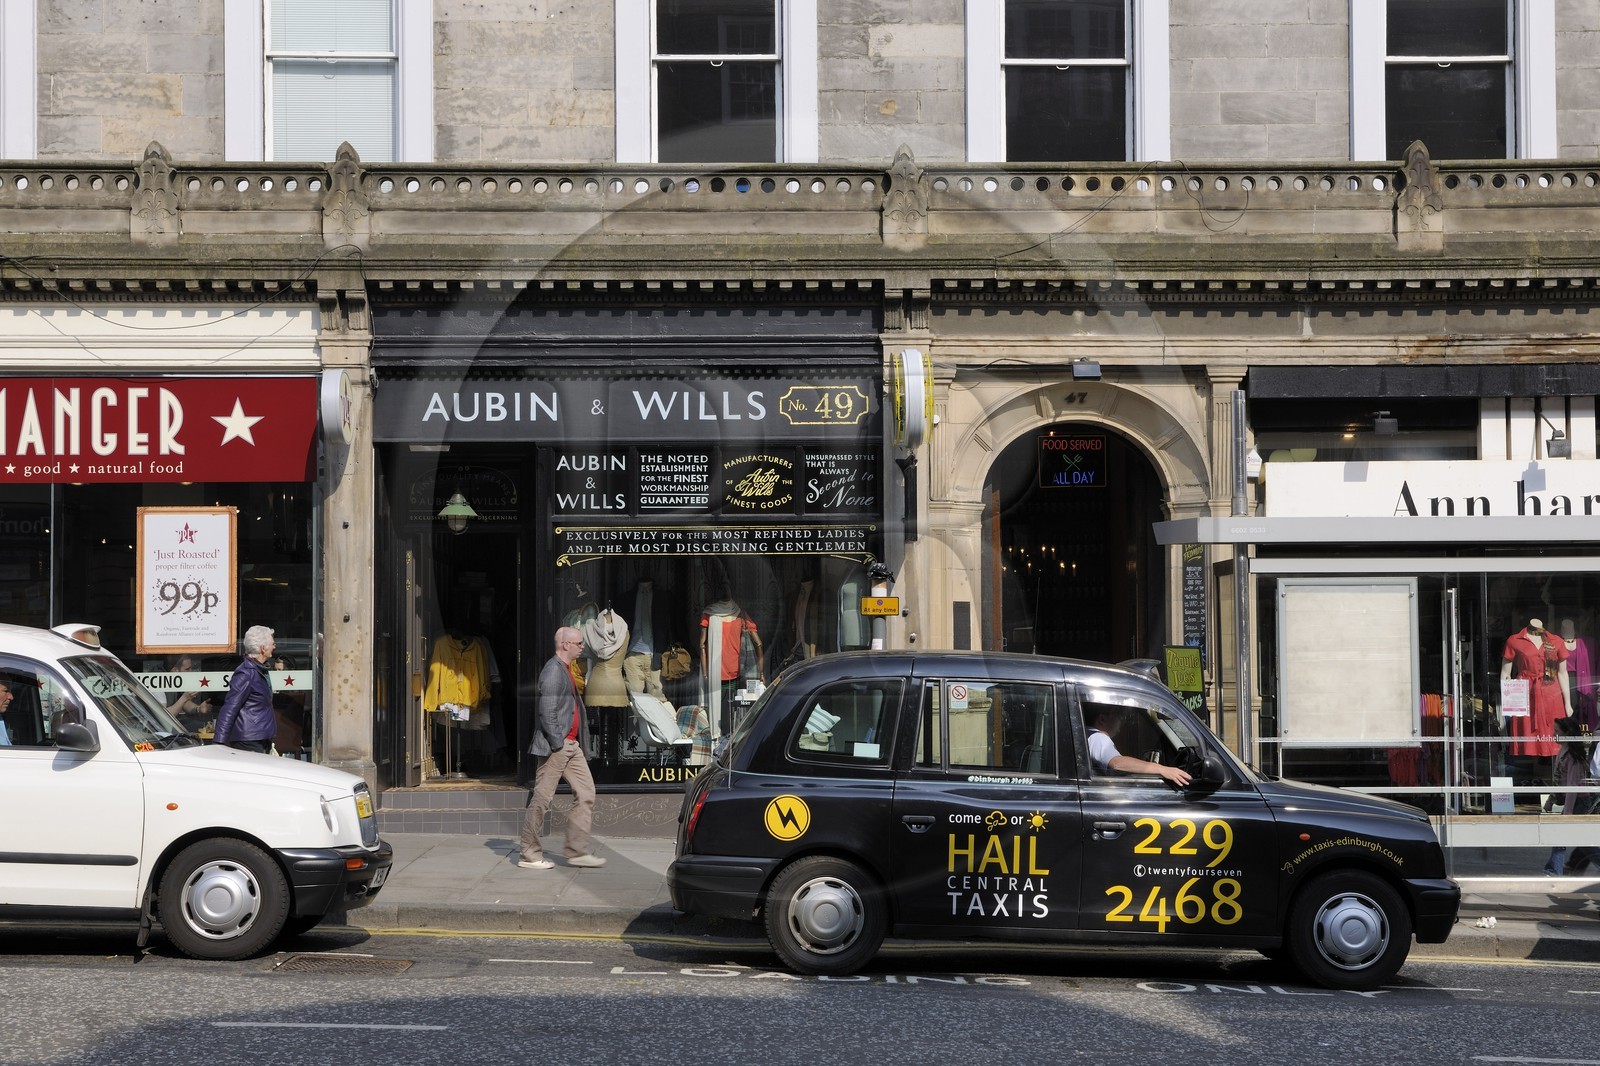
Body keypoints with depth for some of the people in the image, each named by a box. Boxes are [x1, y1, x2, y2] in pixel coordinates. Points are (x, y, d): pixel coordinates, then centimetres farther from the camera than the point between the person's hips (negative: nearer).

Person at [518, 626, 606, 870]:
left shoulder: (566, 670, 17)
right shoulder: (553, 671, -15)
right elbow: (547, 712, -20)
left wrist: (573, 741, 17)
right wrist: (557, 744, -19)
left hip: (571, 745, 10)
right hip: (555, 746, -10)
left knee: (586, 793, 5)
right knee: (541, 799, -2)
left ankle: (577, 851, 8)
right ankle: (529, 855, 6)